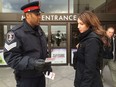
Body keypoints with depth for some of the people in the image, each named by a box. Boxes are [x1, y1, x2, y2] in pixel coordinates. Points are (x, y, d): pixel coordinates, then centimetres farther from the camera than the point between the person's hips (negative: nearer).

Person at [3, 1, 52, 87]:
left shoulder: (39, 30, 7)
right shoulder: (16, 33, -18)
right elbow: (10, 57, -22)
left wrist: (47, 65, 10)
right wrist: (31, 63, -33)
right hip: (26, 79, -6)